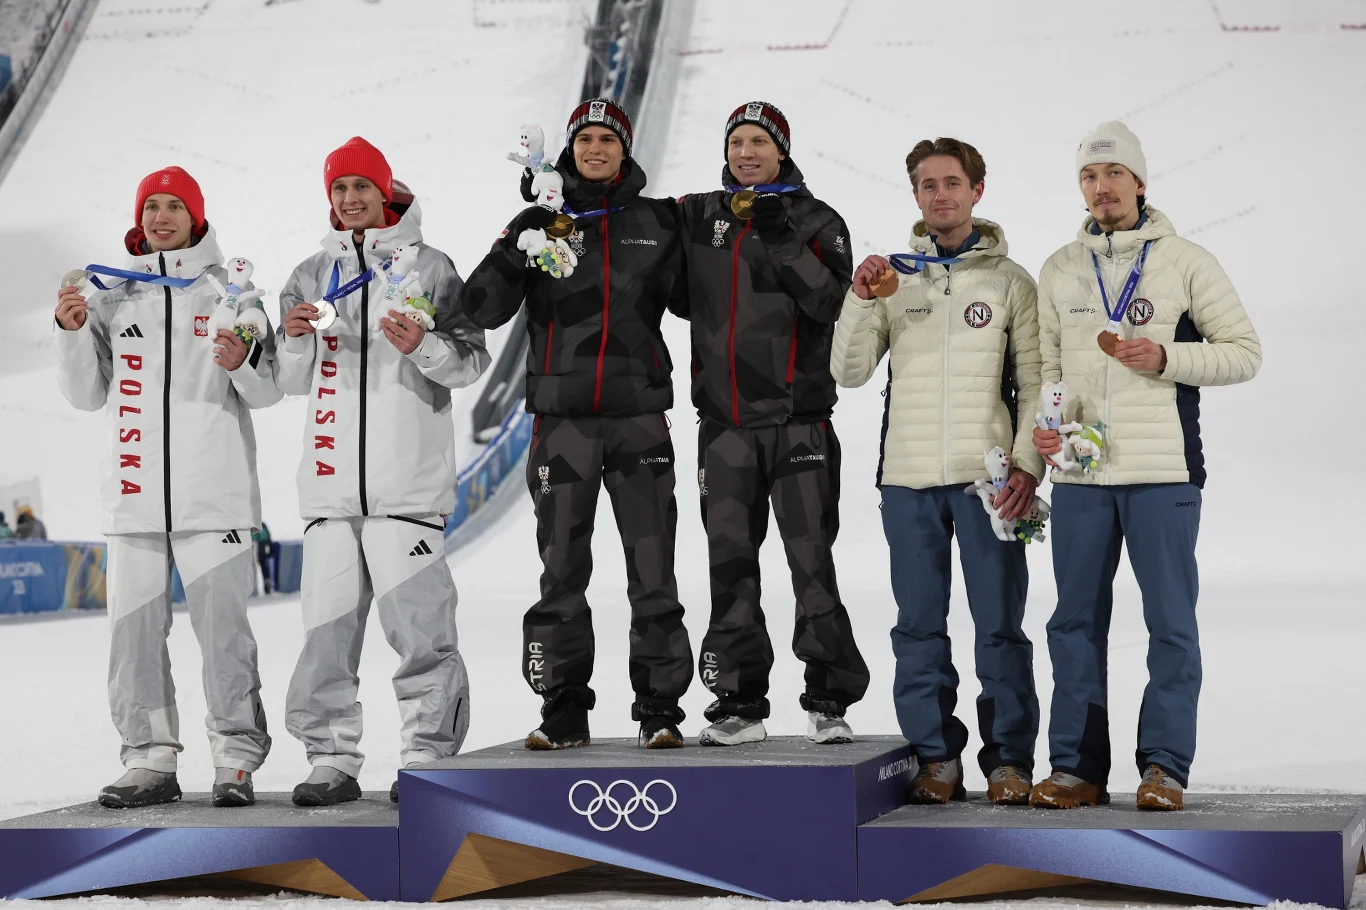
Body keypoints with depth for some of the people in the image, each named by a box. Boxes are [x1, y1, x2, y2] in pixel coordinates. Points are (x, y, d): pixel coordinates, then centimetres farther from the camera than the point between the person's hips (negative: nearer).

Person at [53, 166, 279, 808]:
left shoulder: (230, 290, 7)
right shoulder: (113, 294, 14)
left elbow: (269, 393, 4)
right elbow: (88, 395, 14)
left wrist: (243, 362, -17)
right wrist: (73, 333, -1)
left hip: (214, 493, -3)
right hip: (135, 492, 3)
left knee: (223, 627, -7)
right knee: (135, 628, 3)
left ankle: (237, 759, 0)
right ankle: (150, 760, 11)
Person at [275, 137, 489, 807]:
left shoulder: (428, 266, 7)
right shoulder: (314, 274, 17)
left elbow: (473, 361, 3)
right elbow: (292, 382, 18)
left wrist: (424, 347, -16)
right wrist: (295, 339, -2)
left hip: (409, 481, -3)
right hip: (333, 480, 4)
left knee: (419, 624, -7)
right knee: (328, 624, 2)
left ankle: (427, 755, 0)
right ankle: (332, 758, 10)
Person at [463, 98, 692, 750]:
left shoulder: (658, 221, 9)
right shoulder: (542, 221, 7)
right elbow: (484, 309, -1)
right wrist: (518, 252, -17)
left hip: (640, 415, 0)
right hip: (562, 419, 0)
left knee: (652, 572, 0)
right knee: (562, 572, 3)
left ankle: (660, 709, 8)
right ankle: (564, 713, 11)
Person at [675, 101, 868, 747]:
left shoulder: (816, 221, 4)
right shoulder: (697, 217, 12)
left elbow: (832, 301, -9)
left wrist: (787, 245, -19)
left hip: (798, 419, -3)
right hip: (723, 423, 3)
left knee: (812, 561, -4)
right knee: (731, 566, 5)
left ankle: (829, 699, 3)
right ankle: (739, 701, 12)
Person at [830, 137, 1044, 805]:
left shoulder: (1010, 280, 6)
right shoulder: (892, 278, 10)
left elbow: (1035, 385, 4)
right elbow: (849, 372, 5)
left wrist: (1027, 467, -8)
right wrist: (861, 300, -9)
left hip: (988, 478, -2)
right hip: (909, 479, 2)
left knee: (1000, 625, -1)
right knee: (919, 629, 5)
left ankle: (1009, 759, 6)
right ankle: (936, 756, 12)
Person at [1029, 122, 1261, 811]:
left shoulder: (1186, 263, 2)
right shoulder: (1059, 270, 12)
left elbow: (1245, 353, 2)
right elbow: (1044, 361, 14)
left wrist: (1167, 357, -12)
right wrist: (1041, 424, -5)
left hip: (1163, 470, -3)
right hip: (1079, 472, 3)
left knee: (1170, 621, -1)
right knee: (1076, 622, 5)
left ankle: (1164, 766, 6)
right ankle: (1077, 767, 12)